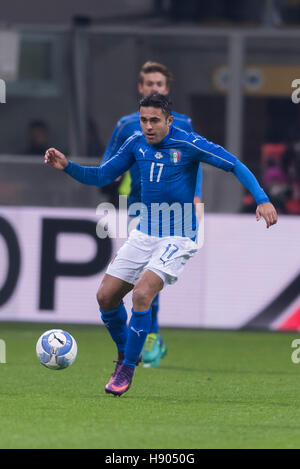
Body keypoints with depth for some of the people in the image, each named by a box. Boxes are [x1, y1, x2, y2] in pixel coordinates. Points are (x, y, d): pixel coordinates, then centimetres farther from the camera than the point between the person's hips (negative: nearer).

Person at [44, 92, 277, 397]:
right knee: (106, 296, 0)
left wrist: (262, 200, -23)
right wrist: (67, 166, -6)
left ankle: (127, 369, -9)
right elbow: (102, 176, 10)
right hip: (144, 235, 6)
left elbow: (236, 166, -11)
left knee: (141, 294, -24)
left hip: (178, 238, -6)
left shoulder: (188, 144, -14)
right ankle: (124, 354, 26)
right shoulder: (136, 143, 1)